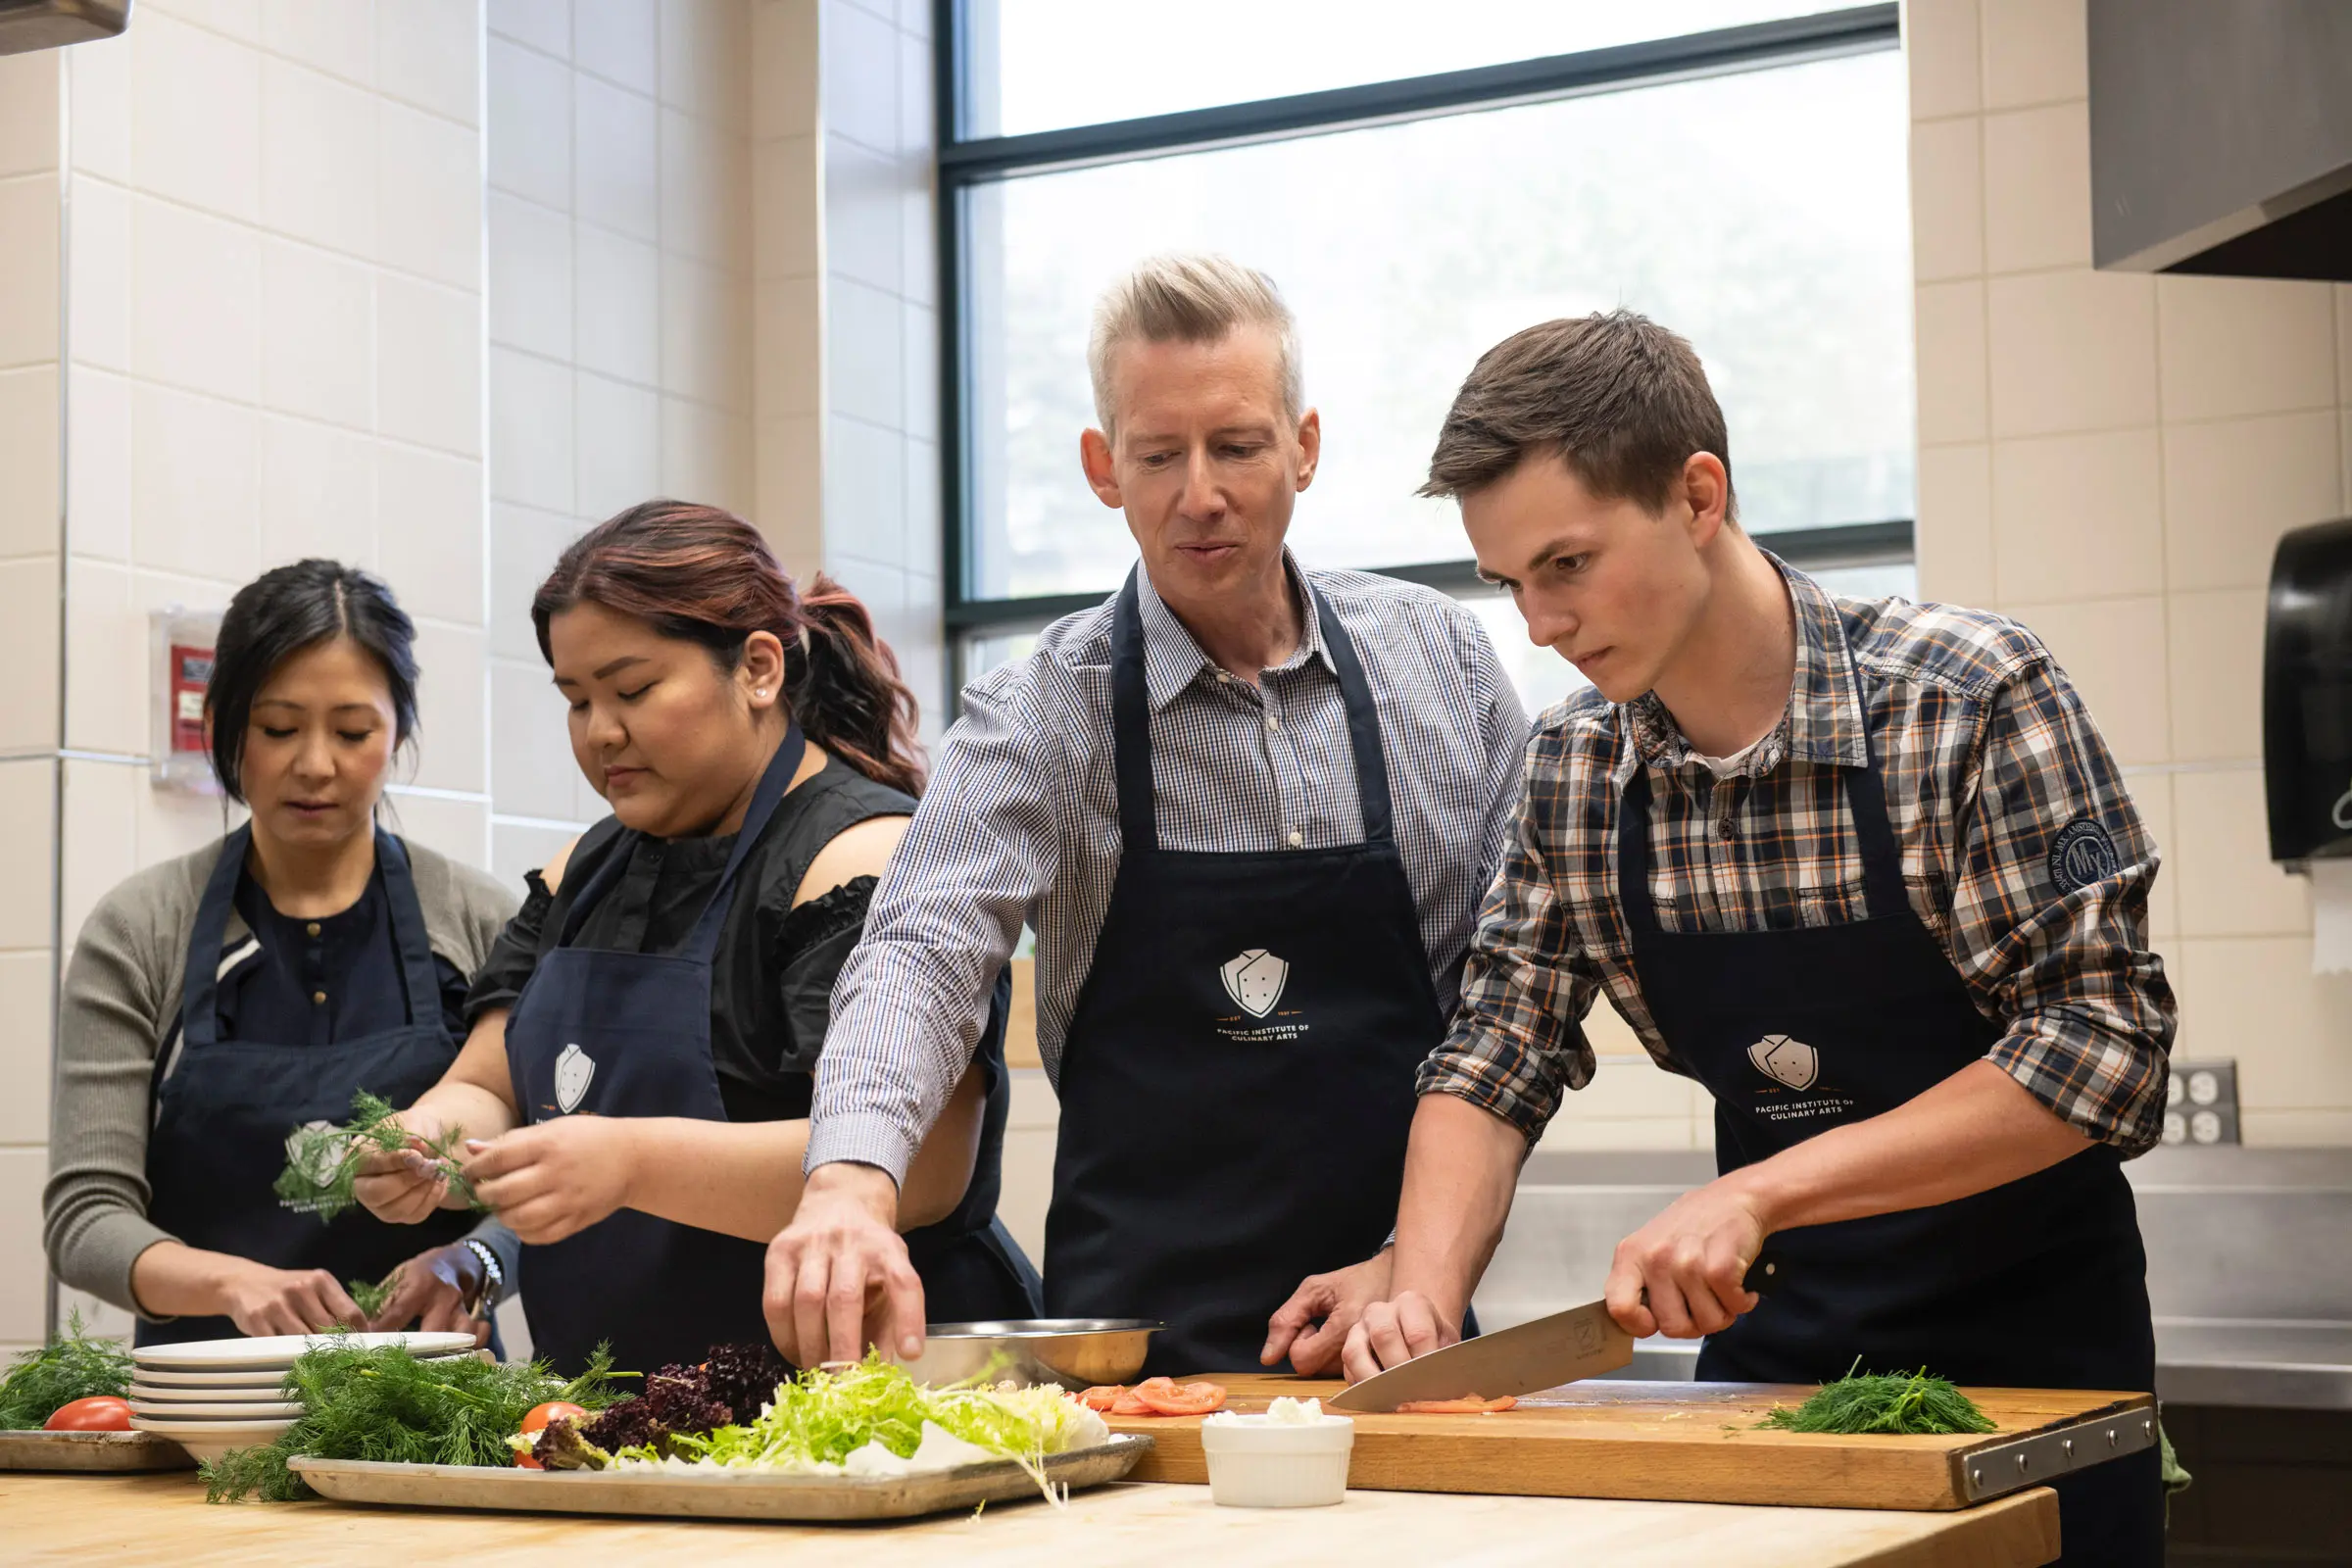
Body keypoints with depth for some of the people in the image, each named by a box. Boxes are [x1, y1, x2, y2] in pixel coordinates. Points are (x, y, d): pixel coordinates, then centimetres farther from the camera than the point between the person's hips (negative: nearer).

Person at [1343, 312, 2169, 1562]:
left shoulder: (1970, 697, -18)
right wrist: (1424, 1295, -15)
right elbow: (1494, 1064, 3)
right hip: (1767, 1337, 4)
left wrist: (1760, 1192, -27)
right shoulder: (1576, 768, -3)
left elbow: (2102, 1044, -21)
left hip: (2023, 1333, -4)